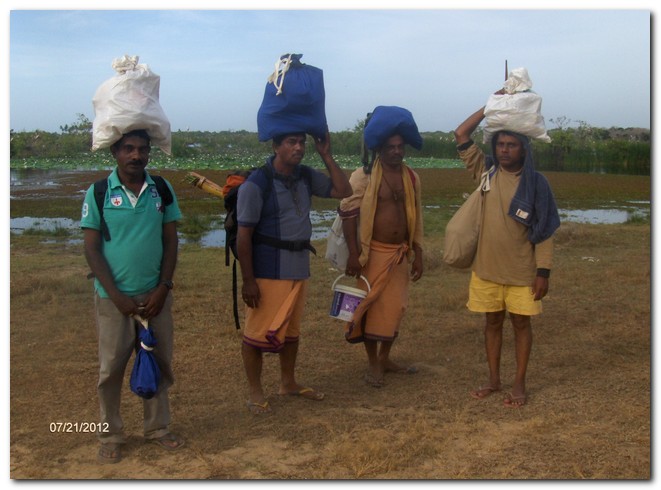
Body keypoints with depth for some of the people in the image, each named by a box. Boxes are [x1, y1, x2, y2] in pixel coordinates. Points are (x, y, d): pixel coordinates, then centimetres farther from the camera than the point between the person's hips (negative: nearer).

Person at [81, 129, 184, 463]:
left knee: (159, 363, 9)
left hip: (155, 295, 3)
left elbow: (171, 242, 3)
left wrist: (162, 289, -6)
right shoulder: (98, 193, -6)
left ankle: (157, 428, 25)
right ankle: (110, 436, 20)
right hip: (113, 297, -2)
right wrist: (117, 296, -12)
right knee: (111, 368, 5)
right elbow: (91, 250, -6)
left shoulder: (162, 190, 1)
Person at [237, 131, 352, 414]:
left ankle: (288, 383, 35)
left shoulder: (306, 177, 5)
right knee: (258, 333, 2)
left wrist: (326, 156, -3)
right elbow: (243, 235, -15)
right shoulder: (256, 184, -15)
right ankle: (255, 392, 17)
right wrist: (248, 280, -17)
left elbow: (343, 191, 6)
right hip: (267, 273, -7)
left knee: (291, 330, 19)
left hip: (299, 269, 7)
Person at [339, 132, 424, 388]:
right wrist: (353, 254, -16)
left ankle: (385, 358, 28)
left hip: (400, 253, 5)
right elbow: (347, 213, -12)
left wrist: (417, 255, 11)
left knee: (395, 306, 12)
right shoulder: (364, 176, -10)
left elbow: (416, 217, 13)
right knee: (372, 305, 3)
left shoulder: (412, 178, 7)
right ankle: (373, 363, 17)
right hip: (373, 252, -5)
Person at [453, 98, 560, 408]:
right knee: (492, 322, 13)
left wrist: (544, 271, -10)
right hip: (486, 268, 3)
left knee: (521, 323, 8)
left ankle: (519, 384, 20)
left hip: (522, 271, -2)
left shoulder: (536, 182, -7)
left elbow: (544, 230, -6)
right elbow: (461, 134, -5)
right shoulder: (486, 171, 0)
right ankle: (494, 381, 26)